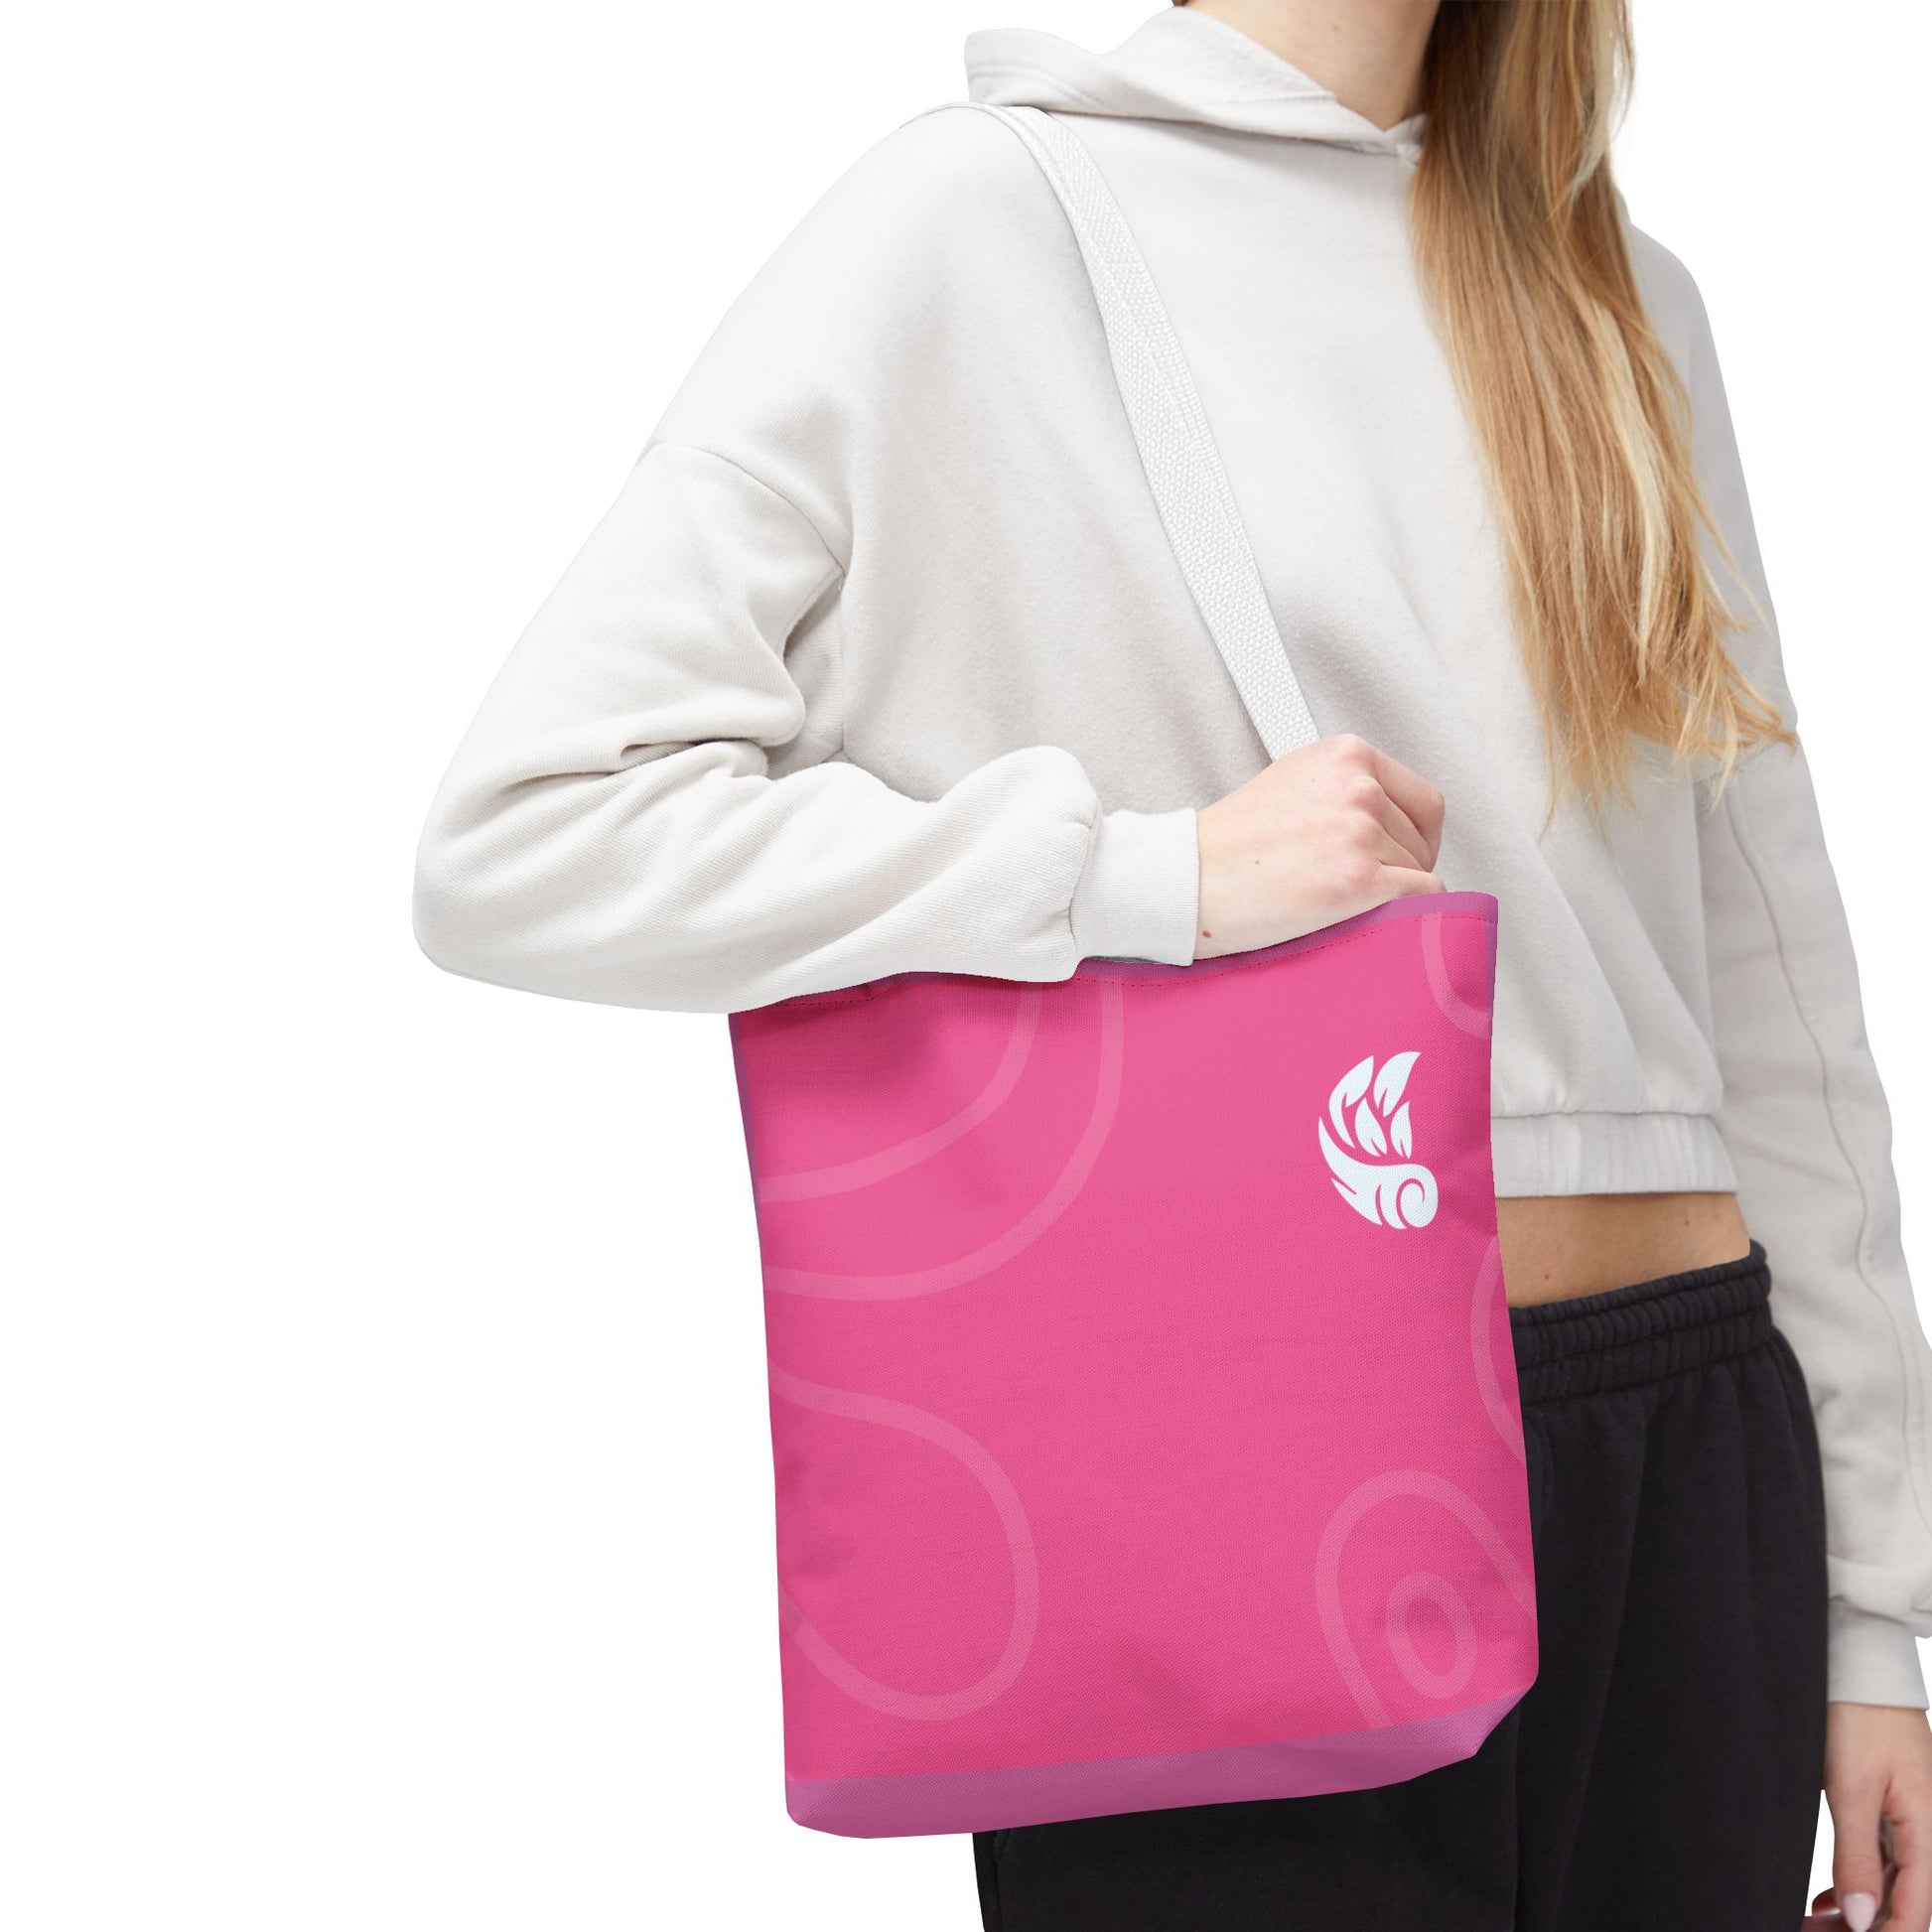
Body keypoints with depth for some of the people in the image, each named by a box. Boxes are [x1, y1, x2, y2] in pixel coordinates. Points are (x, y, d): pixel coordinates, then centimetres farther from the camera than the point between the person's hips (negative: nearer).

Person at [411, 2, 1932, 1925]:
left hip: (1687, 1461, 5)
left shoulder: (1624, 301, 13)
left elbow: (1769, 989, 12)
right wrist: (1165, 873, -18)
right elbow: (514, 840, -12)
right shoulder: (978, 215, -5)